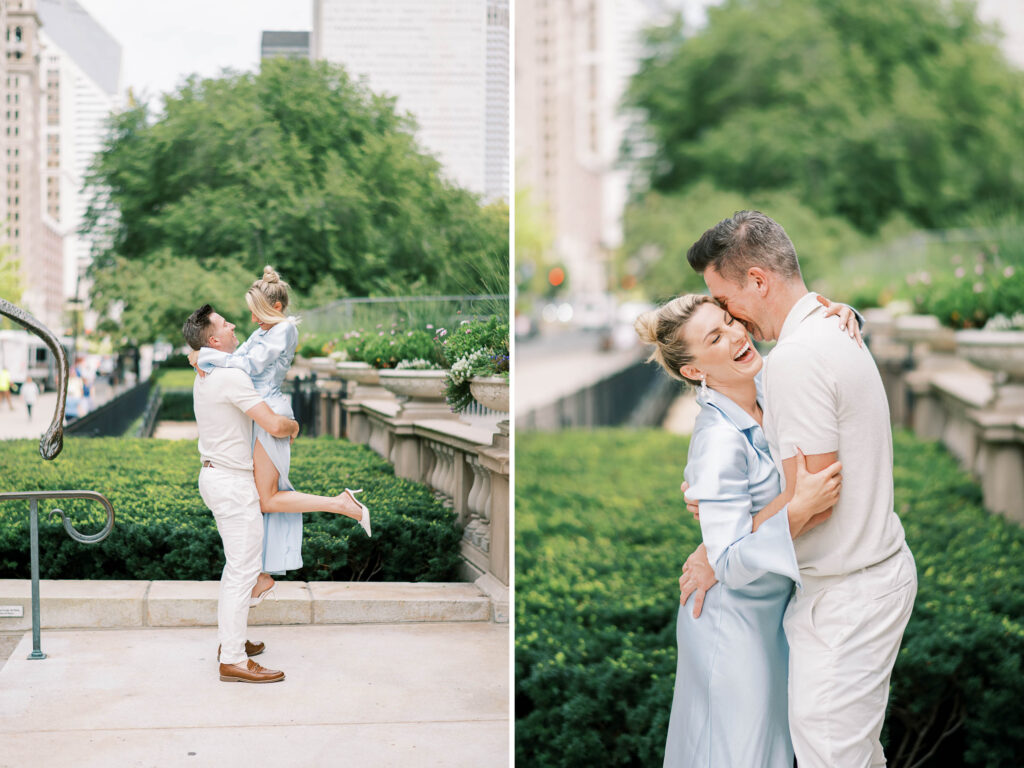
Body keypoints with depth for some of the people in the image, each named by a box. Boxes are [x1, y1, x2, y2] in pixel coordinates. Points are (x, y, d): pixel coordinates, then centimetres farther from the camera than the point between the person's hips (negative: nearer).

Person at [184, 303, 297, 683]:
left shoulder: (204, 378, 11)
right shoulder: (231, 377, -20)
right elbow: (274, 425, -25)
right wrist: (293, 425, -3)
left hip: (215, 476, 10)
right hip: (234, 483, -10)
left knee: (237, 565, 21)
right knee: (243, 570, -8)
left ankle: (231, 640, 29)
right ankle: (233, 661, -6)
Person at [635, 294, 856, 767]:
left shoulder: (763, 384, -8)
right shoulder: (718, 443, -30)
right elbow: (731, 565, -30)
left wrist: (841, 316, -13)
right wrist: (799, 508, -41)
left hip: (770, 605, 8)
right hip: (735, 620, -8)